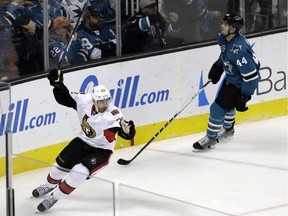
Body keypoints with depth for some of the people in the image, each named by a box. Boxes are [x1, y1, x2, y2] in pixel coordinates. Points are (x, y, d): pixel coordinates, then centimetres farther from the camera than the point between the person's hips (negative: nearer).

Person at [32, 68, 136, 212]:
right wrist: (58, 84, -18)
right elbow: (64, 98, -3)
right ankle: (50, 185, 47)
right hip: (83, 141, 5)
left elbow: (128, 135, -38)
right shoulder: (84, 101, -18)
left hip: (101, 150, -5)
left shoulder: (113, 115, -31)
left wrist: (127, 129, -60)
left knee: (79, 173, -21)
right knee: (62, 164, 12)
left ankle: (55, 197, -1)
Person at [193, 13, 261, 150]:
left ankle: (210, 139, 12)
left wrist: (244, 97, -29)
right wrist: (217, 67, 15)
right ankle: (228, 129, 55)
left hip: (240, 84, -9)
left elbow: (251, 75, -34)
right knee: (227, 103, 28)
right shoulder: (224, 38, -11)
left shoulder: (238, 50, -38)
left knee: (218, 107, -7)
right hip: (231, 77, 9)